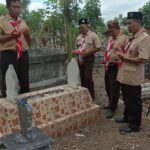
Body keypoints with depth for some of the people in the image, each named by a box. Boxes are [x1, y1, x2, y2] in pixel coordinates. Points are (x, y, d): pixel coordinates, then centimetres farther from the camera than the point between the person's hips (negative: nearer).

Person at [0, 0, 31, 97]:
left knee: (25, 82, 11)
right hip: (8, 55, -5)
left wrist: (27, 34, -3)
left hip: (23, 55, 5)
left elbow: (29, 41, 17)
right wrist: (11, 36, -18)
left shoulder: (23, 22, 17)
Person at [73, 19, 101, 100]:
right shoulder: (79, 37, 12)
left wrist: (88, 52, -18)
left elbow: (98, 48, -8)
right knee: (82, 77, 11)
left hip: (89, 58, -6)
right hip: (80, 58, 6)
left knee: (88, 77, -9)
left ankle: (91, 95, 8)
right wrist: (76, 51, -2)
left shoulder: (93, 35, -6)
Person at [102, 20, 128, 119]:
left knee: (114, 89, 0)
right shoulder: (111, 38, 14)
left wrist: (117, 61, -22)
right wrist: (105, 60, 14)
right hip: (107, 66, 9)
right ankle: (112, 104, 35)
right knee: (108, 88, 18)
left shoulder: (124, 38, -13)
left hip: (115, 67, -9)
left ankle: (112, 108, 13)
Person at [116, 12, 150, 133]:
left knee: (134, 102, 5)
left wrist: (125, 58, -18)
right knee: (127, 99, 22)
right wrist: (122, 57, 7)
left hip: (133, 77, -9)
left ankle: (135, 125, 20)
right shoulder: (133, 37, 11)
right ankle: (127, 117, 40)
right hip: (125, 75, 9)